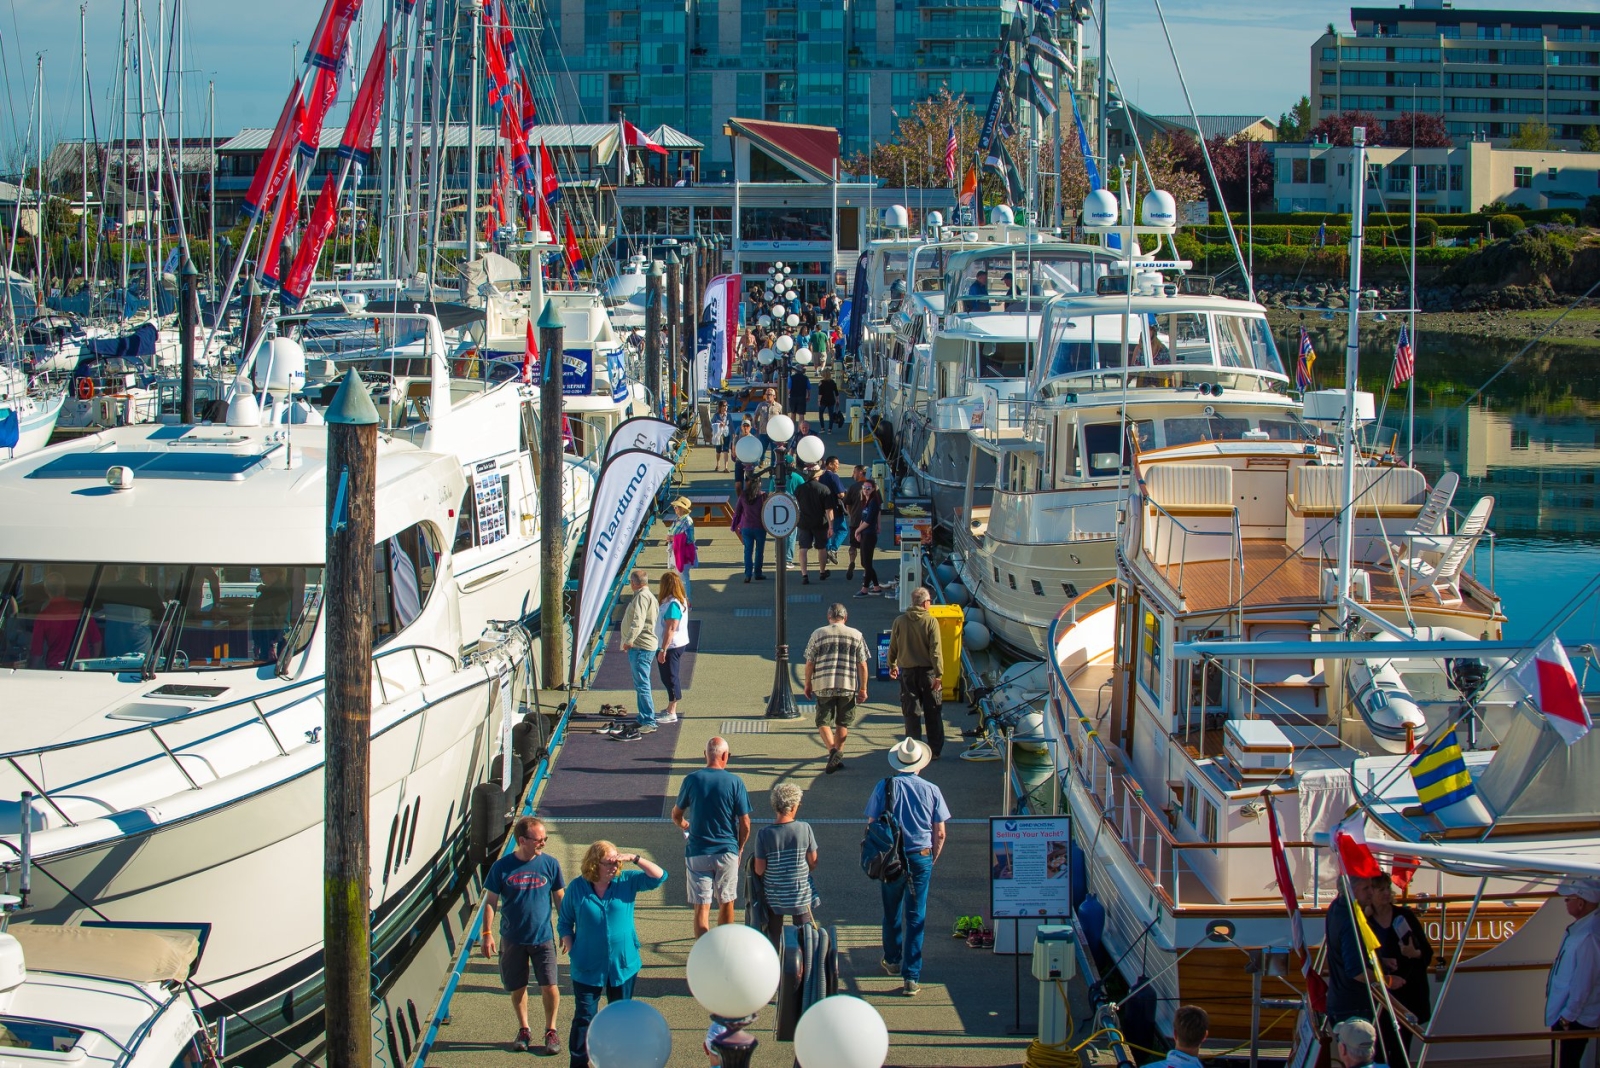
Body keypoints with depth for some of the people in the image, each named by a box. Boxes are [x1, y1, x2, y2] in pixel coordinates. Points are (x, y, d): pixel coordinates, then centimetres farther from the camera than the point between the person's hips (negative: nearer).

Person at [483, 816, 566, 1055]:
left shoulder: (549, 864, -6)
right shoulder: (502, 867, -9)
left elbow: (560, 898, 5)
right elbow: (490, 901, -2)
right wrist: (487, 933, -6)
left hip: (543, 937, 0)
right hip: (512, 939, 0)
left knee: (549, 986, -4)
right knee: (518, 988, 12)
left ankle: (551, 1030, 14)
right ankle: (523, 1030, 30)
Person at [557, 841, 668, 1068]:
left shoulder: (626, 881, -3)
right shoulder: (578, 888, -4)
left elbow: (659, 877, -10)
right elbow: (564, 922, 4)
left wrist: (634, 859, -20)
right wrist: (571, 951, -7)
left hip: (623, 964, 2)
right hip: (587, 968, -2)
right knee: (584, 1016, 1)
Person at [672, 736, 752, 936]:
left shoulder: (691, 780, -5)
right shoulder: (735, 782, -7)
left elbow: (676, 815, 8)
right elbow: (745, 823, -5)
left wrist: (683, 824, 31)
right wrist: (740, 847, 12)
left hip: (698, 852, 0)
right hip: (727, 851, 0)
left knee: (701, 907, 1)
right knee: (726, 903, 16)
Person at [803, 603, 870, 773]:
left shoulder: (818, 634, 3)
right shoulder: (856, 635, 5)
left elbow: (809, 664, 2)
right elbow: (862, 665, 3)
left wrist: (808, 684, 14)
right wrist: (863, 689, 10)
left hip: (823, 685, -1)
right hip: (848, 686, 1)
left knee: (823, 722, 4)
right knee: (842, 723, 15)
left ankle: (832, 749, -19)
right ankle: (839, 756, 19)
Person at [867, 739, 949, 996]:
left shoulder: (884, 787, -8)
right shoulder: (931, 790, -6)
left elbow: (871, 826, -5)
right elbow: (940, 833, -3)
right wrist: (933, 859, 13)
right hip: (922, 858, 0)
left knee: (892, 912, 20)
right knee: (916, 917, 2)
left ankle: (892, 960, 40)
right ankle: (911, 977, -2)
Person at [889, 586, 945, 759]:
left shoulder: (899, 621, -1)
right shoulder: (931, 621, -10)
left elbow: (893, 647, 8)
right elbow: (936, 649, -14)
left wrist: (892, 665, 24)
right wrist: (938, 674, -12)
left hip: (907, 672, 2)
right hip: (927, 671, -2)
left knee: (911, 713, 7)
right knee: (933, 714, 9)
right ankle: (935, 750, 11)